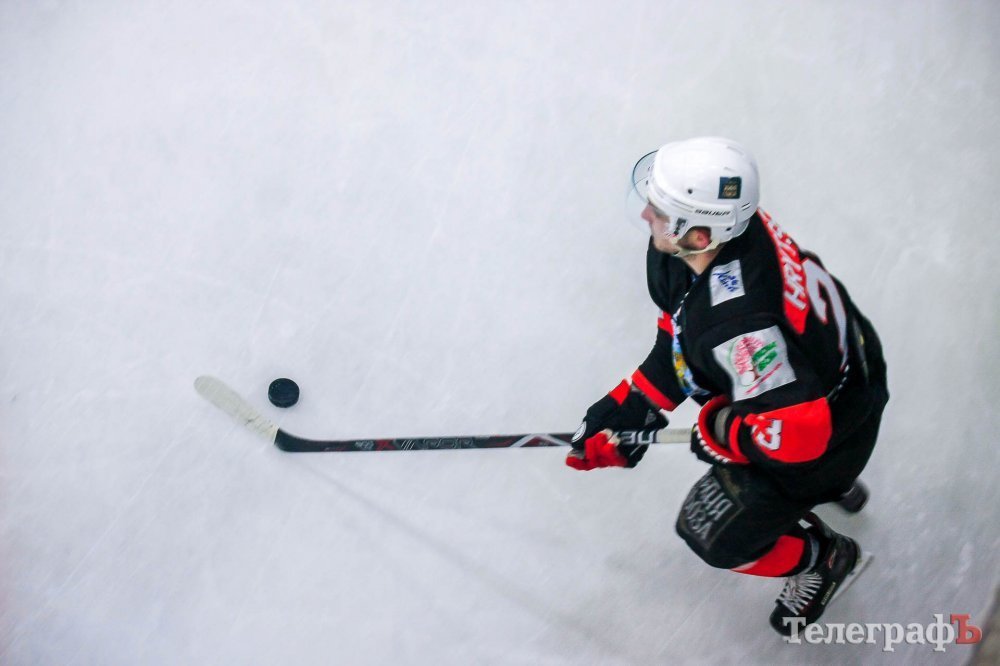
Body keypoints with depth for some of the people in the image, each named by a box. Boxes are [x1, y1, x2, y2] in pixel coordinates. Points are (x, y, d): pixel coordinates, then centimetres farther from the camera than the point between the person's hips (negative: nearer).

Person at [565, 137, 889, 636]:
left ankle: (825, 561, 32)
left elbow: (802, 429, -38)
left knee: (714, 531, 4)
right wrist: (626, 411, -4)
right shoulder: (724, 224, -17)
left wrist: (721, 432, -21)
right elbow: (677, 343, -3)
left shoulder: (735, 324, -45)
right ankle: (836, 485, 60)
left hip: (835, 427, -8)